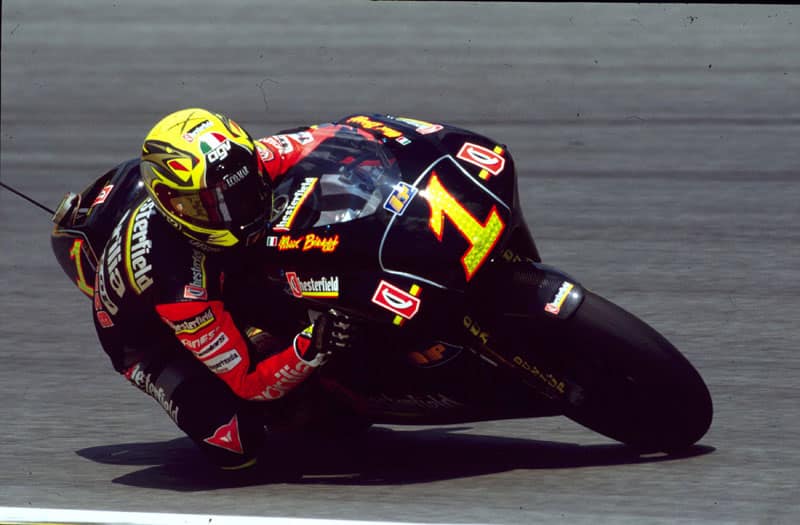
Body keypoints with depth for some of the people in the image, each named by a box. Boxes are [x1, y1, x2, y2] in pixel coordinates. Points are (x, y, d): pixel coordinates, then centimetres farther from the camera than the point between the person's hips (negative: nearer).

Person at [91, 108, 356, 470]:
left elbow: (311, 144, -10)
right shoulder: (180, 284, -45)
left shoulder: (235, 168, -30)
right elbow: (249, 382, -37)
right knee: (235, 445, -26)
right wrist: (312, 349, -52)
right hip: (153, 341, -6)